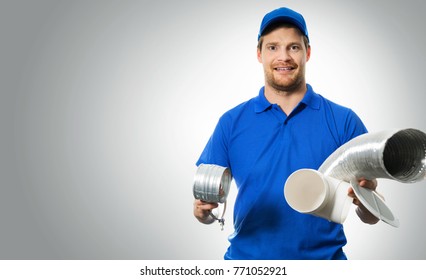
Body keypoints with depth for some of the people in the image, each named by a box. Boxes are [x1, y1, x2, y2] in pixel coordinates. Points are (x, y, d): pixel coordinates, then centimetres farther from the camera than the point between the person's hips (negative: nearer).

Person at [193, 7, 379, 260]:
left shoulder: (344, 121, -5)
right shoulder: (231, 122, -3)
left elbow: (371, 217, -4)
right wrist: (203, 209, -22)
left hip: (324, 256, 0)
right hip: (246, 255, 1)